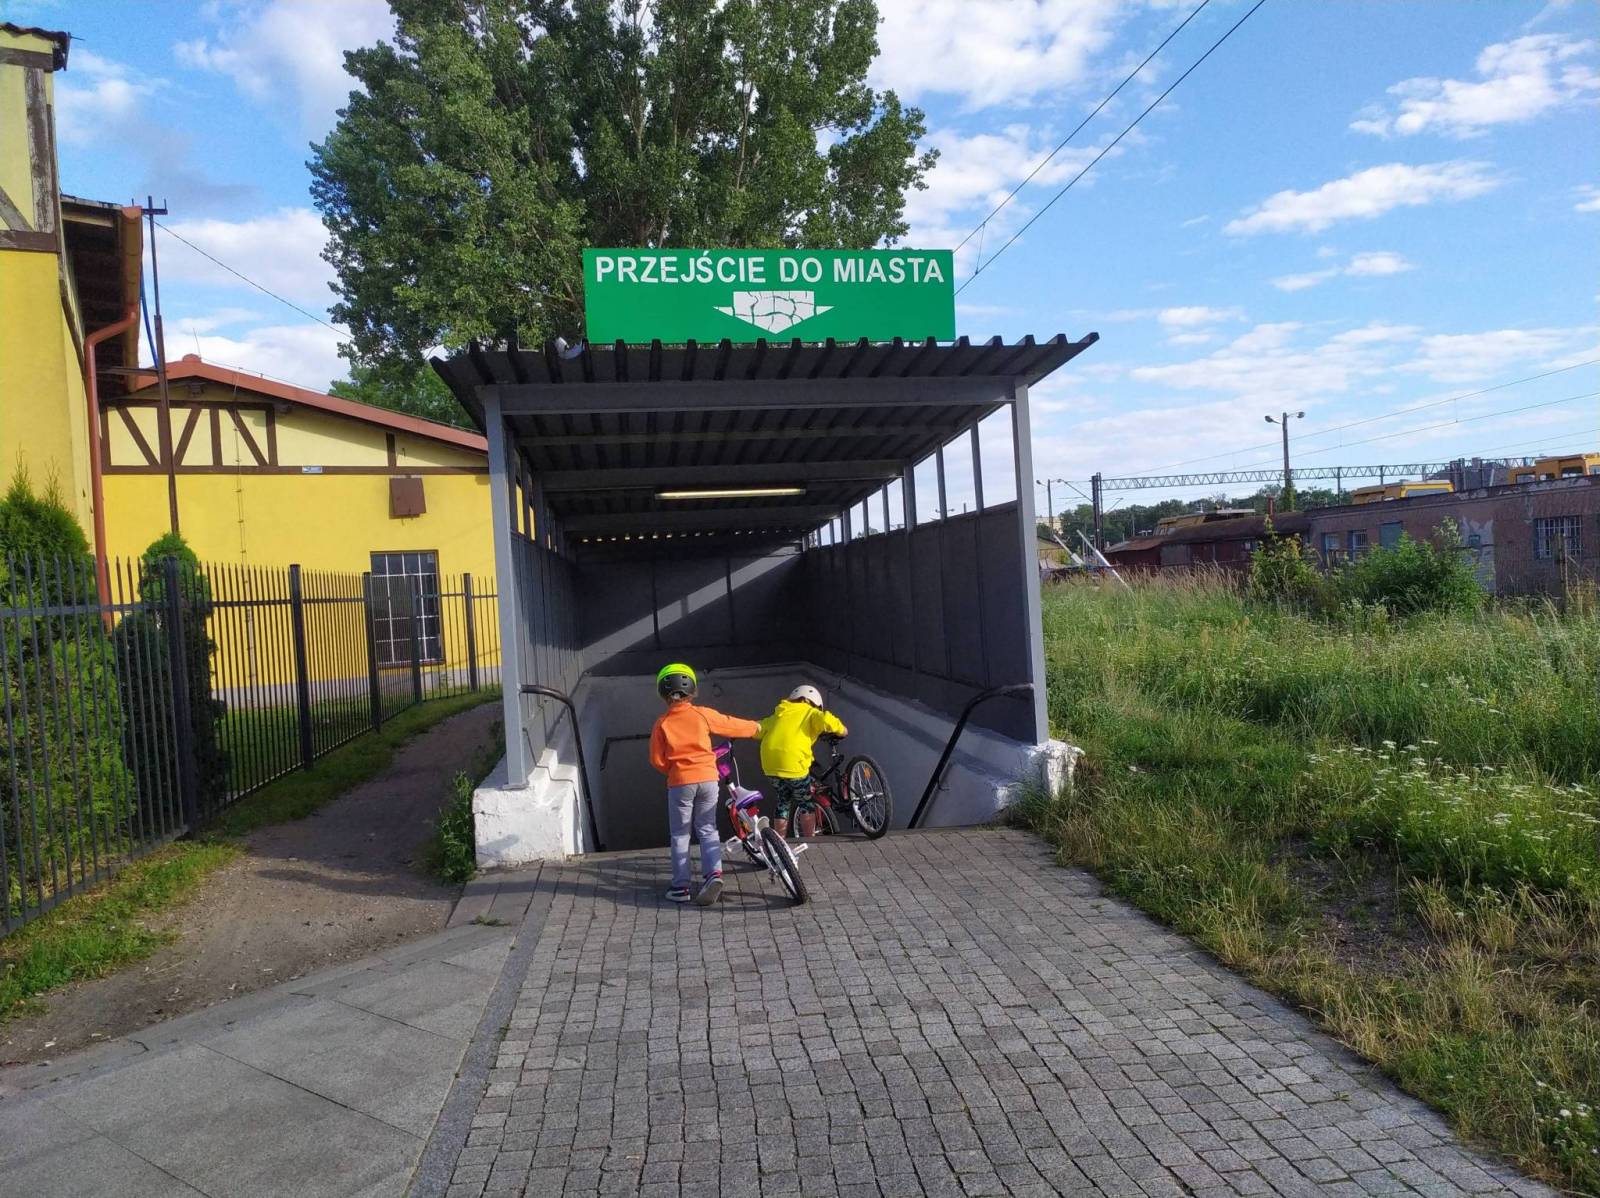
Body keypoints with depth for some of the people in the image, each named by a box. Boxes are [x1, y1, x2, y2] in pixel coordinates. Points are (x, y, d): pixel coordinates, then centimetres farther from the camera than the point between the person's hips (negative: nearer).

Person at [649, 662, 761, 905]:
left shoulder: (662, 723, -3)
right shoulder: (703, 714, -2)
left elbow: (657, 760, -2)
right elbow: (731, 725, 10)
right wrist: (756, 727, 28)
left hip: (679, 782, -1)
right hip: (708, 779, 1)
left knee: (680, 835, 9)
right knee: (708, 830, 13)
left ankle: (681, 886, 9)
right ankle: (713, 874, -6)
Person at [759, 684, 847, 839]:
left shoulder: (778, 714, 26)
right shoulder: (810, 713, 10)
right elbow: (826, 720, -10)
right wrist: (841, 731, 6)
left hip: (770, 763, 5)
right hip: (793, 762, -5)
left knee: (783, 801, 23)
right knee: (806, 803, 13)